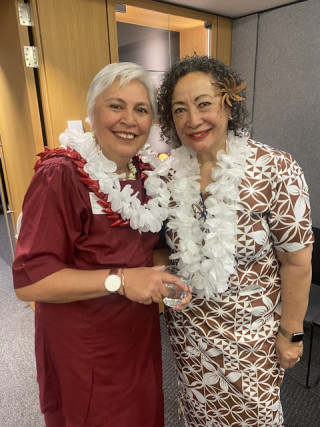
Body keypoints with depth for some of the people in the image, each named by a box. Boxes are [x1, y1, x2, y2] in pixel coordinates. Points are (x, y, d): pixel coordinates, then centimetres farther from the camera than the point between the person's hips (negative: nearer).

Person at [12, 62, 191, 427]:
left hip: (140, 337, 7)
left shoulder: (144, 176, 2)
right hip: (85, 351, -6)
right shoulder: (60, 176, -21)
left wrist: (170, 277, -3)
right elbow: (28, 280, -24)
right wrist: (120, 280, -31)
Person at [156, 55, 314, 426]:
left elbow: (297, 262, -15)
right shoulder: (169, 173, -9)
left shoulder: (274, 170, -21)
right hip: (187, 327, 4)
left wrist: (291, 332, -8)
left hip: (251, 330, -3)